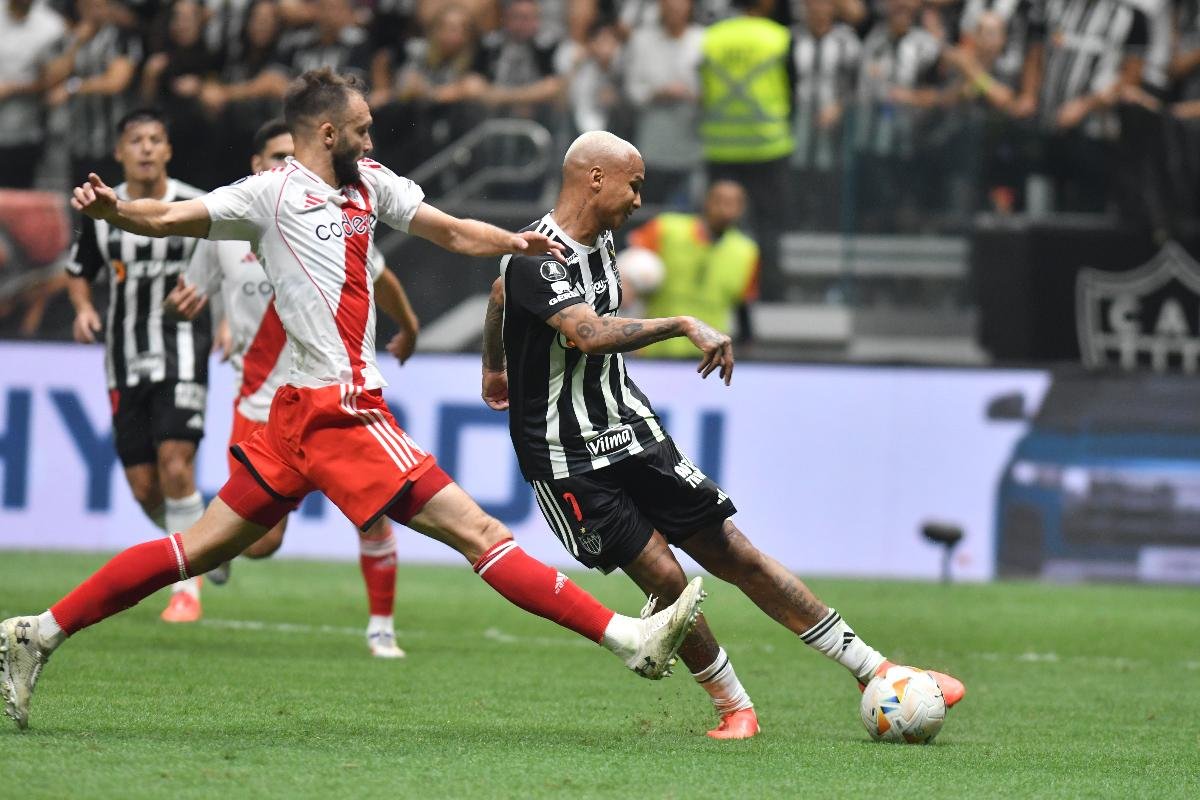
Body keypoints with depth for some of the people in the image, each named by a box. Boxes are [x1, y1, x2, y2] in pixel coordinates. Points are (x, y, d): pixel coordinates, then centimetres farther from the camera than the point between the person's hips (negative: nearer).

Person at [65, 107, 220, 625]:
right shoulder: (102, 213, 3)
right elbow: (78, 272, 18)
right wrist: (83, 308, -2)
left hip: (182, 350, -3)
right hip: (126, 361, 4)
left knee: (175, 461, -19)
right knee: (142, 485, 2)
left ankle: (188, 587, -11)